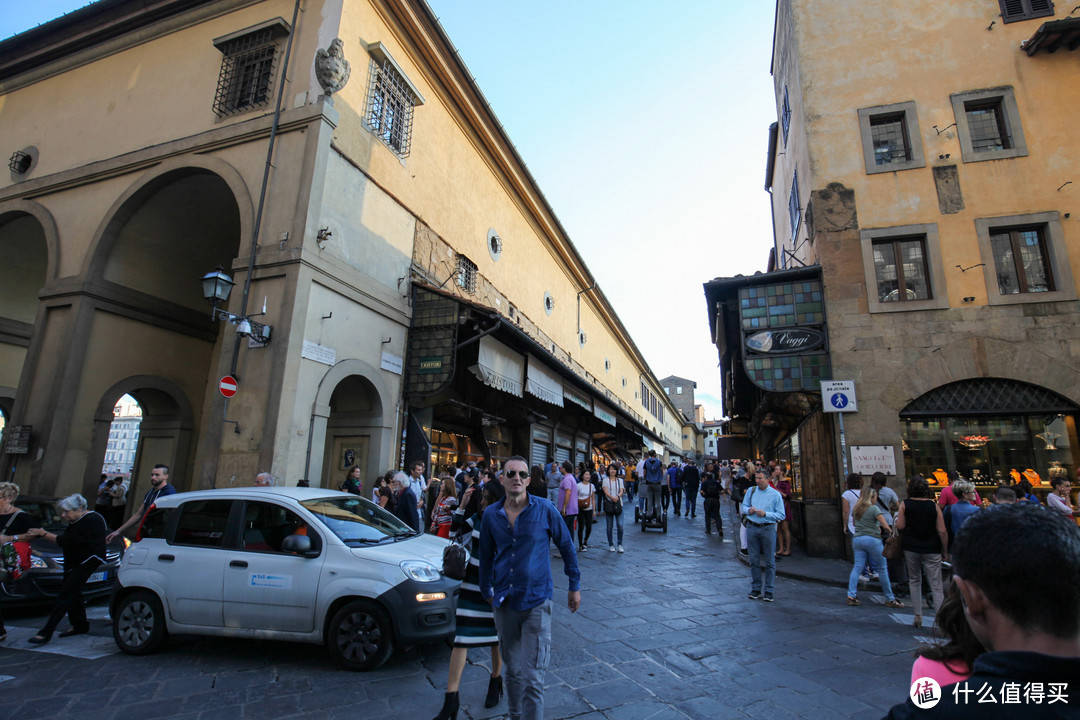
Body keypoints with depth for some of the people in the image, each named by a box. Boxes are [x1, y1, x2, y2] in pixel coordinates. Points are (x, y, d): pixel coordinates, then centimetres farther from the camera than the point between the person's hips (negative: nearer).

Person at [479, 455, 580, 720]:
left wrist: (575, 586, 5)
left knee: (532, 677, -5)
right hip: (504, 602, 3)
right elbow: (486, 556, 12)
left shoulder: (545, 509, -10)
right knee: (512, 670, 19)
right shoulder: (491, 514, -2)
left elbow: (567, 546, 1)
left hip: (536, 601, -3)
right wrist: (486, 591, 18)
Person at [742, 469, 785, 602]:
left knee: (770, 561, 2)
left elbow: (781, 515, -4)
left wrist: (765, 514, -15)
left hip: (768, 528, -3)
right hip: (752, 527, 3)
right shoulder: (751, 491, 9)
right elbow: (744, 506, 17)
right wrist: (749, 510, -5)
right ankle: (755, 589, 18)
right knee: (754, 560, 7)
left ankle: (768, 591, 13)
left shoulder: (775, 494, -2)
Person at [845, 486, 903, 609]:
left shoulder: (855, 509, 12)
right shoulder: (874, 509, -6)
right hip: (872, 539, -5)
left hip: (857, 539, 5)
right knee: (883, 569, 7)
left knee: (857, 567, 4)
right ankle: (890, 599, 14)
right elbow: (885, 526, -11)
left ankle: (851, 595, -5)